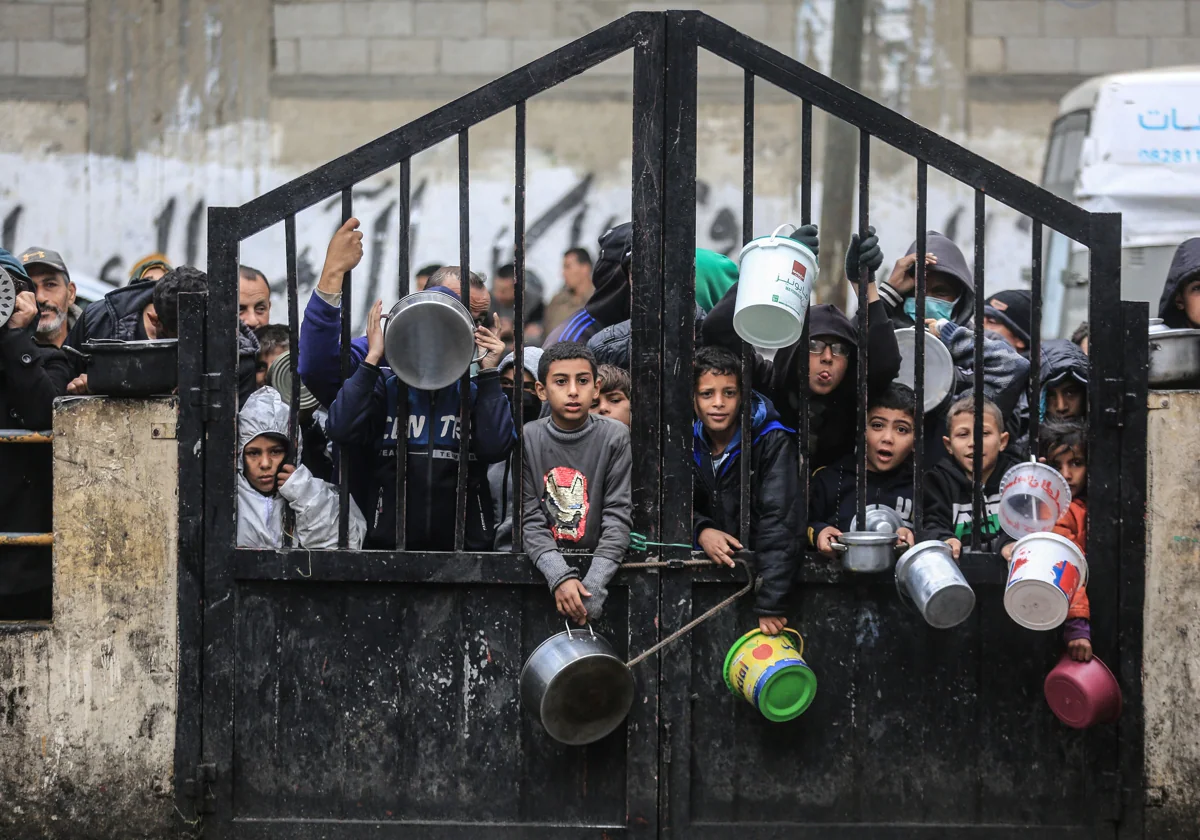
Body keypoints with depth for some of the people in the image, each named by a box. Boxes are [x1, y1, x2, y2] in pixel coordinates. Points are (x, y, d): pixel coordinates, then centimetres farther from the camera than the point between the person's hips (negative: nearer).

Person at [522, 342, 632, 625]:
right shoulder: (528, 440, -2)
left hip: (599, 559, 0)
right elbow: (529, 519, -7)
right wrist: (560, 577, -24)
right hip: (545, 562, 0)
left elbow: (618, 516, -9)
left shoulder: (615, 437, -4)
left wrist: (592, 585, -22)